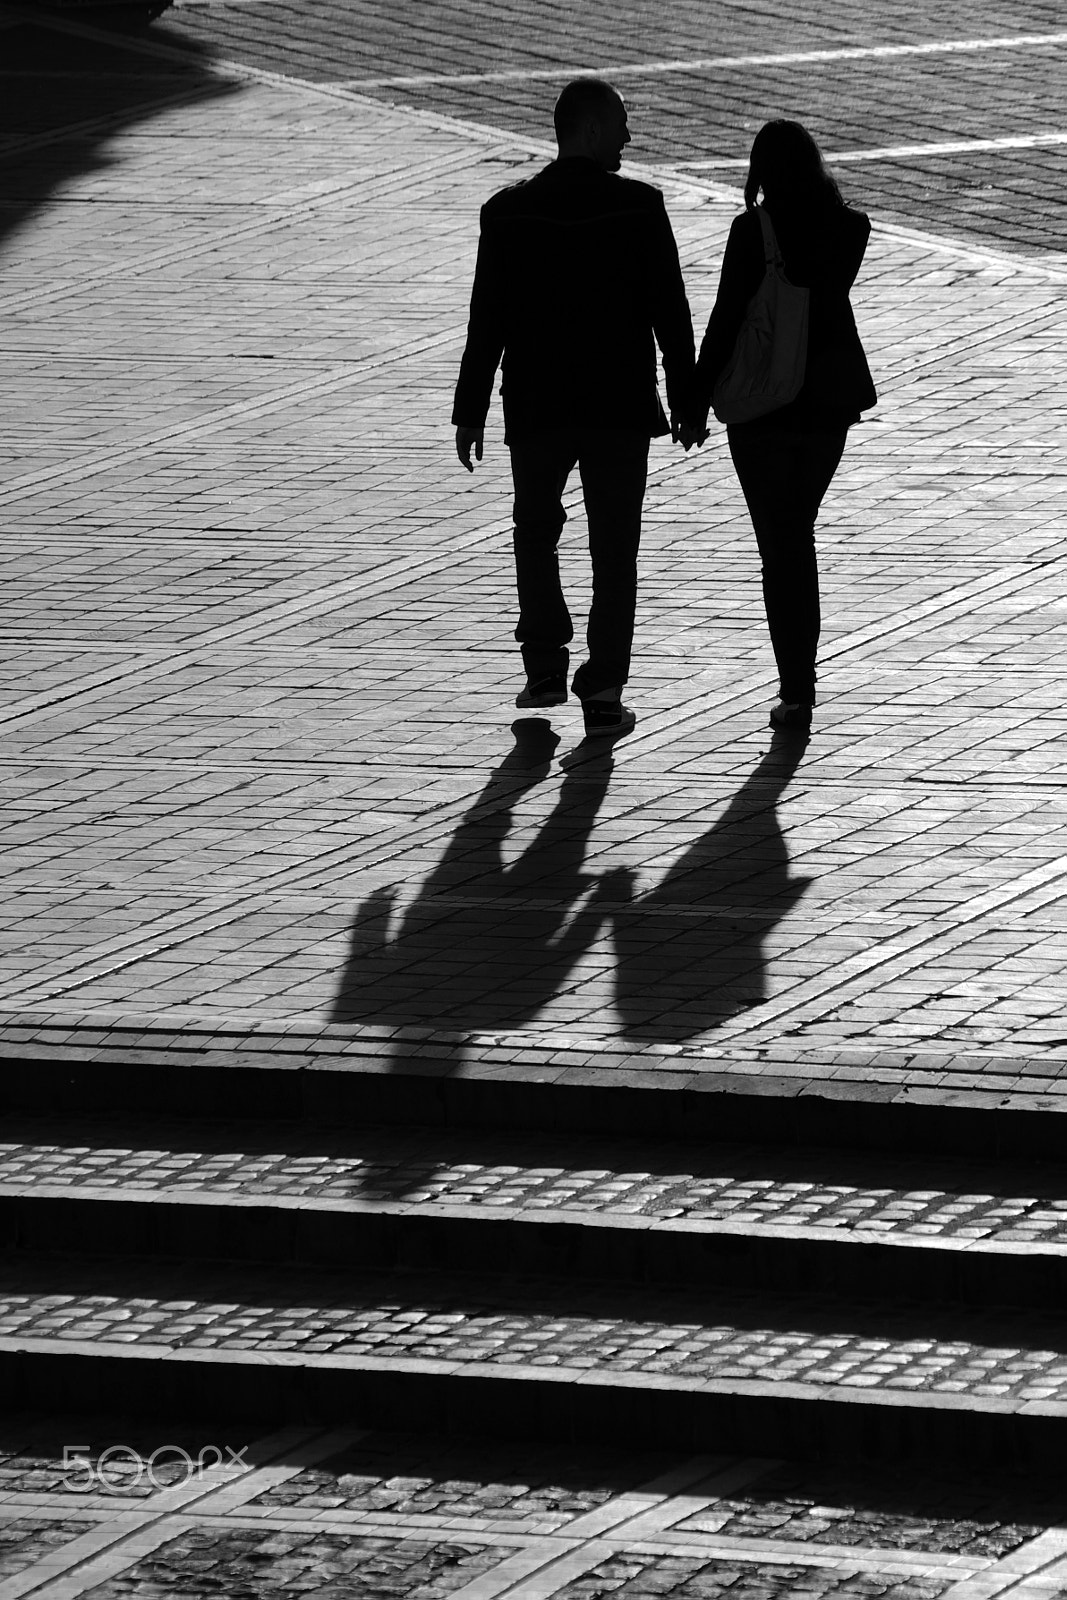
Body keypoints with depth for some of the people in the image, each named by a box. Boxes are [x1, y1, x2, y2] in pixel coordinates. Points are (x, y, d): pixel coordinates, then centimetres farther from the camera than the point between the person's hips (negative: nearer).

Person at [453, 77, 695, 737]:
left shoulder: (510, 212, -4)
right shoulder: (640, 207, -8)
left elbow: (487, 319, -2)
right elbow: (671, 311, -6)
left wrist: (471, 411, 4)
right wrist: (686, 396, 3)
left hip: (535, 408, 1)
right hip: (622, 408, -1)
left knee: (536, 531, 22)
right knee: (614, 547, 7)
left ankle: (546, 664, 15)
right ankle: (604, 688, 1)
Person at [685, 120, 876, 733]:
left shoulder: (755, 229, -15)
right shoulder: (848, 229, -2)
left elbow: (727, 318, -14)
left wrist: (698, 403, -5)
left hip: (762, 404, -4)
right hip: (830, 398, 4)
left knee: (780, 545, 2)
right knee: (799, 534, 20)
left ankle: (798, 694, -3)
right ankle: (800, 679, 24)